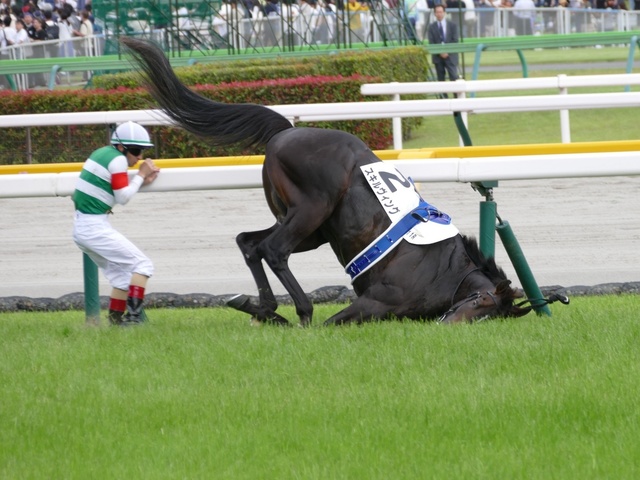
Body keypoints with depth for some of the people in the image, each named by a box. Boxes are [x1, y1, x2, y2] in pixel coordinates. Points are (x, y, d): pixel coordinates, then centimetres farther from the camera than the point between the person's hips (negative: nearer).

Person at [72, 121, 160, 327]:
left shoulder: (102, 152, 13)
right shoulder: (117, 159, -13)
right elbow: (123, 197, -11)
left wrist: (142, 180, 7)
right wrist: (140, 175, -1)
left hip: (81, 228, 9)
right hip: (96, 228, -9)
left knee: (122, 274, 17)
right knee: (142, 264, -5)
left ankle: (116, 319, 13)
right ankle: (134, 315, -15)